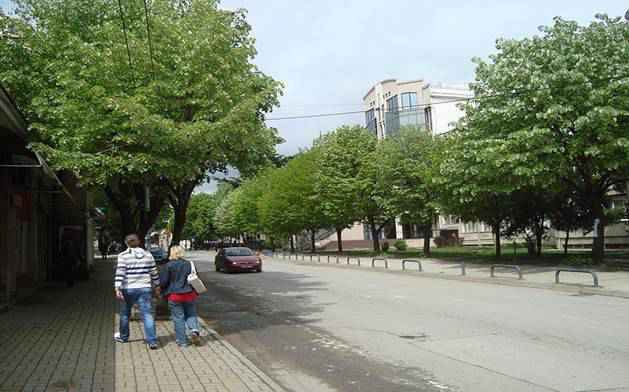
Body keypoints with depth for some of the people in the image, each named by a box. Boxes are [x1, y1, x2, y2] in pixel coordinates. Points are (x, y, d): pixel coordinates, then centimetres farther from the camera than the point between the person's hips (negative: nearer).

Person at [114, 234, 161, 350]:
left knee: (125, 314, 18)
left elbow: (120, 273, -13)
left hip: (128, 289, -2)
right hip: (145, 288, 2)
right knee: (147, 314, 0)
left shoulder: (123, 256, -5)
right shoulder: (148, 255, 6)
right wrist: (157, 287, 18)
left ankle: (123, 337, 37)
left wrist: (117, 289, -15)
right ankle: (152, 341, -6)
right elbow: (154, 273, 9)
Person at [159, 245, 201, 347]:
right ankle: (194, 330, -8)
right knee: (191, 314, 17)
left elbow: (163, 282, -9)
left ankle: (182, 341, 8)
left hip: (174, 296, -3)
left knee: (178, 318, 6)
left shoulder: (168, 266, -9)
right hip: (190, 295, 3)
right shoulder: (189, 264, 1)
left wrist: (165, 292, 11)